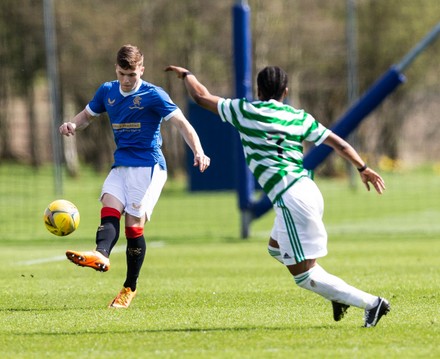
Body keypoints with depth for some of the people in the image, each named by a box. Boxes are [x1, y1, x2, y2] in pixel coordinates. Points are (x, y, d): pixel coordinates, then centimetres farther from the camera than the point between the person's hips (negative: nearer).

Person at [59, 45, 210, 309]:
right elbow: (88, 115, 24)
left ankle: (130, 288, 0)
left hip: (148, 165, -6)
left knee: (134, 224, -9)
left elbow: (182, 124, -12)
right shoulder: (107, 92, 10)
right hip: (121, 165, 6)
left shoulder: (153, 95, -7)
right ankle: (101, 255, -47)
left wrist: (198, 151, -28)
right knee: (109, 210, -21)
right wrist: (73, 125, -1)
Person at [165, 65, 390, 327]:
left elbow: (202, 97, 9)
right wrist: (363, 168, 18)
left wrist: (186, 75, 27)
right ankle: (338, 294, 21)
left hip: (291, 200, -7)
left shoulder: (245, 111, 0)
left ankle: (371, 303, -9)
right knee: (277, 249, 30)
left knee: (304, 275, -2)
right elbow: (338, 143, 10)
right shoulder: (300, 118, 12)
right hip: (309, 191, 7)